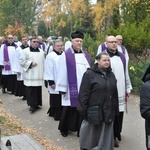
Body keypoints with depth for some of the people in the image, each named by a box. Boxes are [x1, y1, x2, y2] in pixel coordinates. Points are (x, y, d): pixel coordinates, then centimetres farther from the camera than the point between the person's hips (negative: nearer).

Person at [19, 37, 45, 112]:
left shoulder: (41, 51, 13)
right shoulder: (25, 51, -1)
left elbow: (43, 62, 15)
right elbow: (21, 61, -6)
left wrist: (43, 72, 10)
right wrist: (30, 63, -15)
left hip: (39, 75, 4)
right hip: (30, 75, -4)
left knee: (38, 90, 6)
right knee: (31, 90, -7)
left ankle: (37, 103, 17)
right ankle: (32, 105, -4)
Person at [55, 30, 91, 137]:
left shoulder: (86, 55, 10)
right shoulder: (66, 55, -5)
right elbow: (62, 72, -7)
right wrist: (62, 89, -10)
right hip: (71, 88, -4)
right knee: (69, 109, 7)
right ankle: (64, 129, 25)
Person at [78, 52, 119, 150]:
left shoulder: (111, 74, 10)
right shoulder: (89, 74, -8)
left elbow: (115, 94, 14)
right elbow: (84, 94, -10)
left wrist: (116, 111, 13)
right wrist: (83, 110, -13)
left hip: (108, 112, 5)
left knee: (107, 135, 9)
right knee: (90, 132, 11)